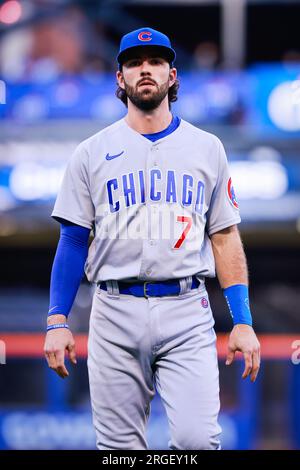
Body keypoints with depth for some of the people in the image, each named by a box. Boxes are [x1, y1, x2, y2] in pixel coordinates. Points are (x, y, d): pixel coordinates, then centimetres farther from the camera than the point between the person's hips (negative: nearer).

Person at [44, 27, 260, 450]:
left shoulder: (207, 148, 10)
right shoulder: (92, 153, 7)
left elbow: (225, 238, 10)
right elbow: (73, 240, 7)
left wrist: (243, 321, 3)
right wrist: (57, 320, -3)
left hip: (187, 312, 0)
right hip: (115, 314, 0)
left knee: (197, 439, -15)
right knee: (119, 446, 2)